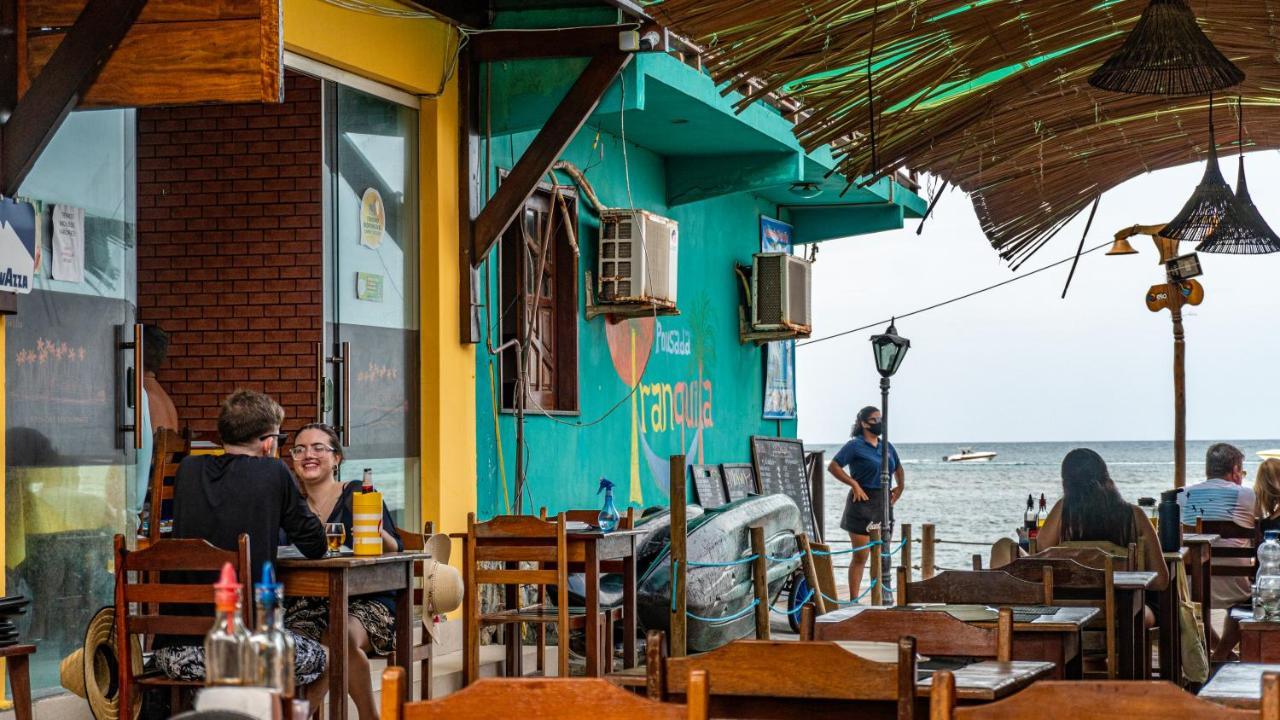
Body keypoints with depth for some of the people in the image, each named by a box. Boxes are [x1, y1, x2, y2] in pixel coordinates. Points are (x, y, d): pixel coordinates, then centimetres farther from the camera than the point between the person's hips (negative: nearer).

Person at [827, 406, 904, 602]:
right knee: (860, 557, -6)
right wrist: (854, 484, -15)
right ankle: (853, 600, -1)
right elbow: (833, 466, -12)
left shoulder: (887, 447, 13)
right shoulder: (855, 446, -7)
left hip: (882, 504, 7)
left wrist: (900, 487, 17)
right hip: (862, 503, -6)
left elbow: (898, 468, 31)